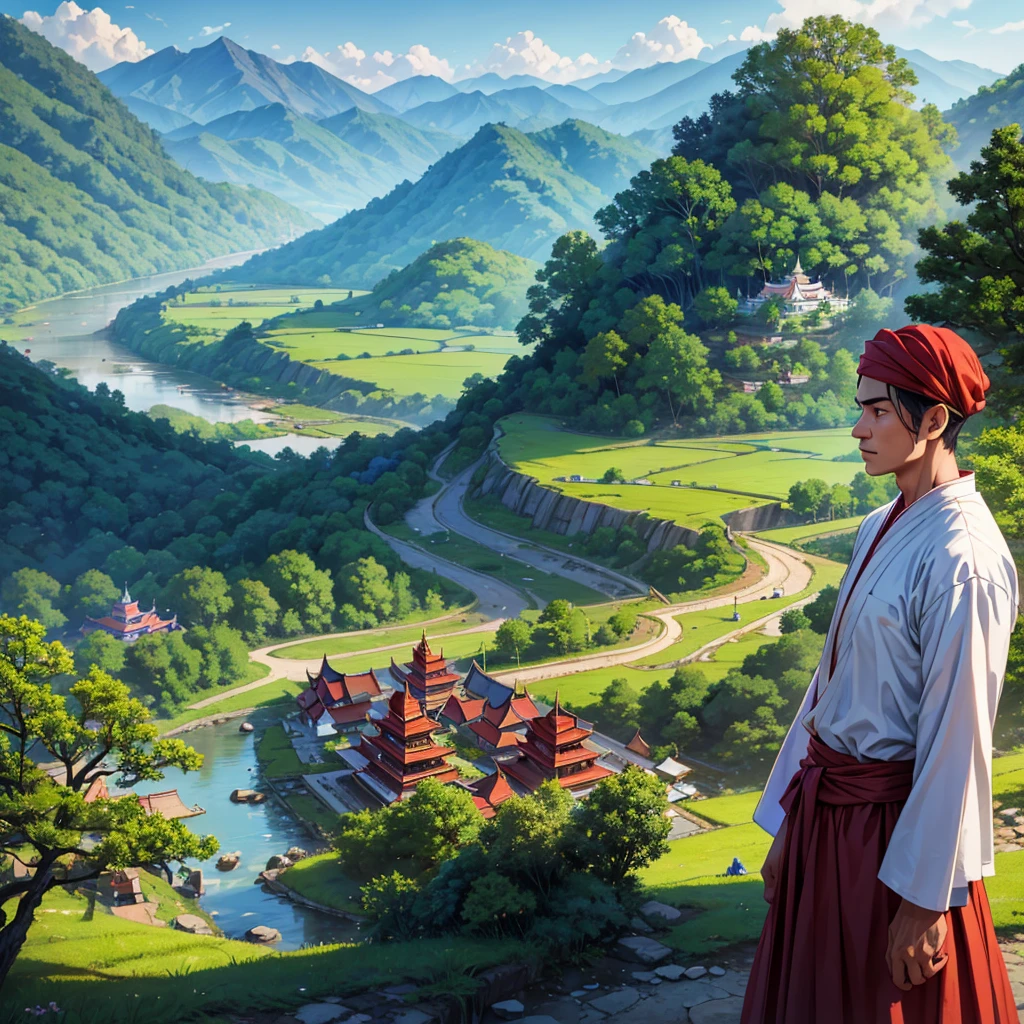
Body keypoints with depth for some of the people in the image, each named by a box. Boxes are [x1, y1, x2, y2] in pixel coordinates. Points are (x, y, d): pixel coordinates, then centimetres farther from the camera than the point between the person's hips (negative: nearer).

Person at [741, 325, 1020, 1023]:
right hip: (827, 809, 8)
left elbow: (957, 738, -20)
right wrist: (789, 822, 11)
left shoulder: (962, 559, -21)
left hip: (892, 825, -8)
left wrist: (926, 897, -16)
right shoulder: (881, 529, 5)